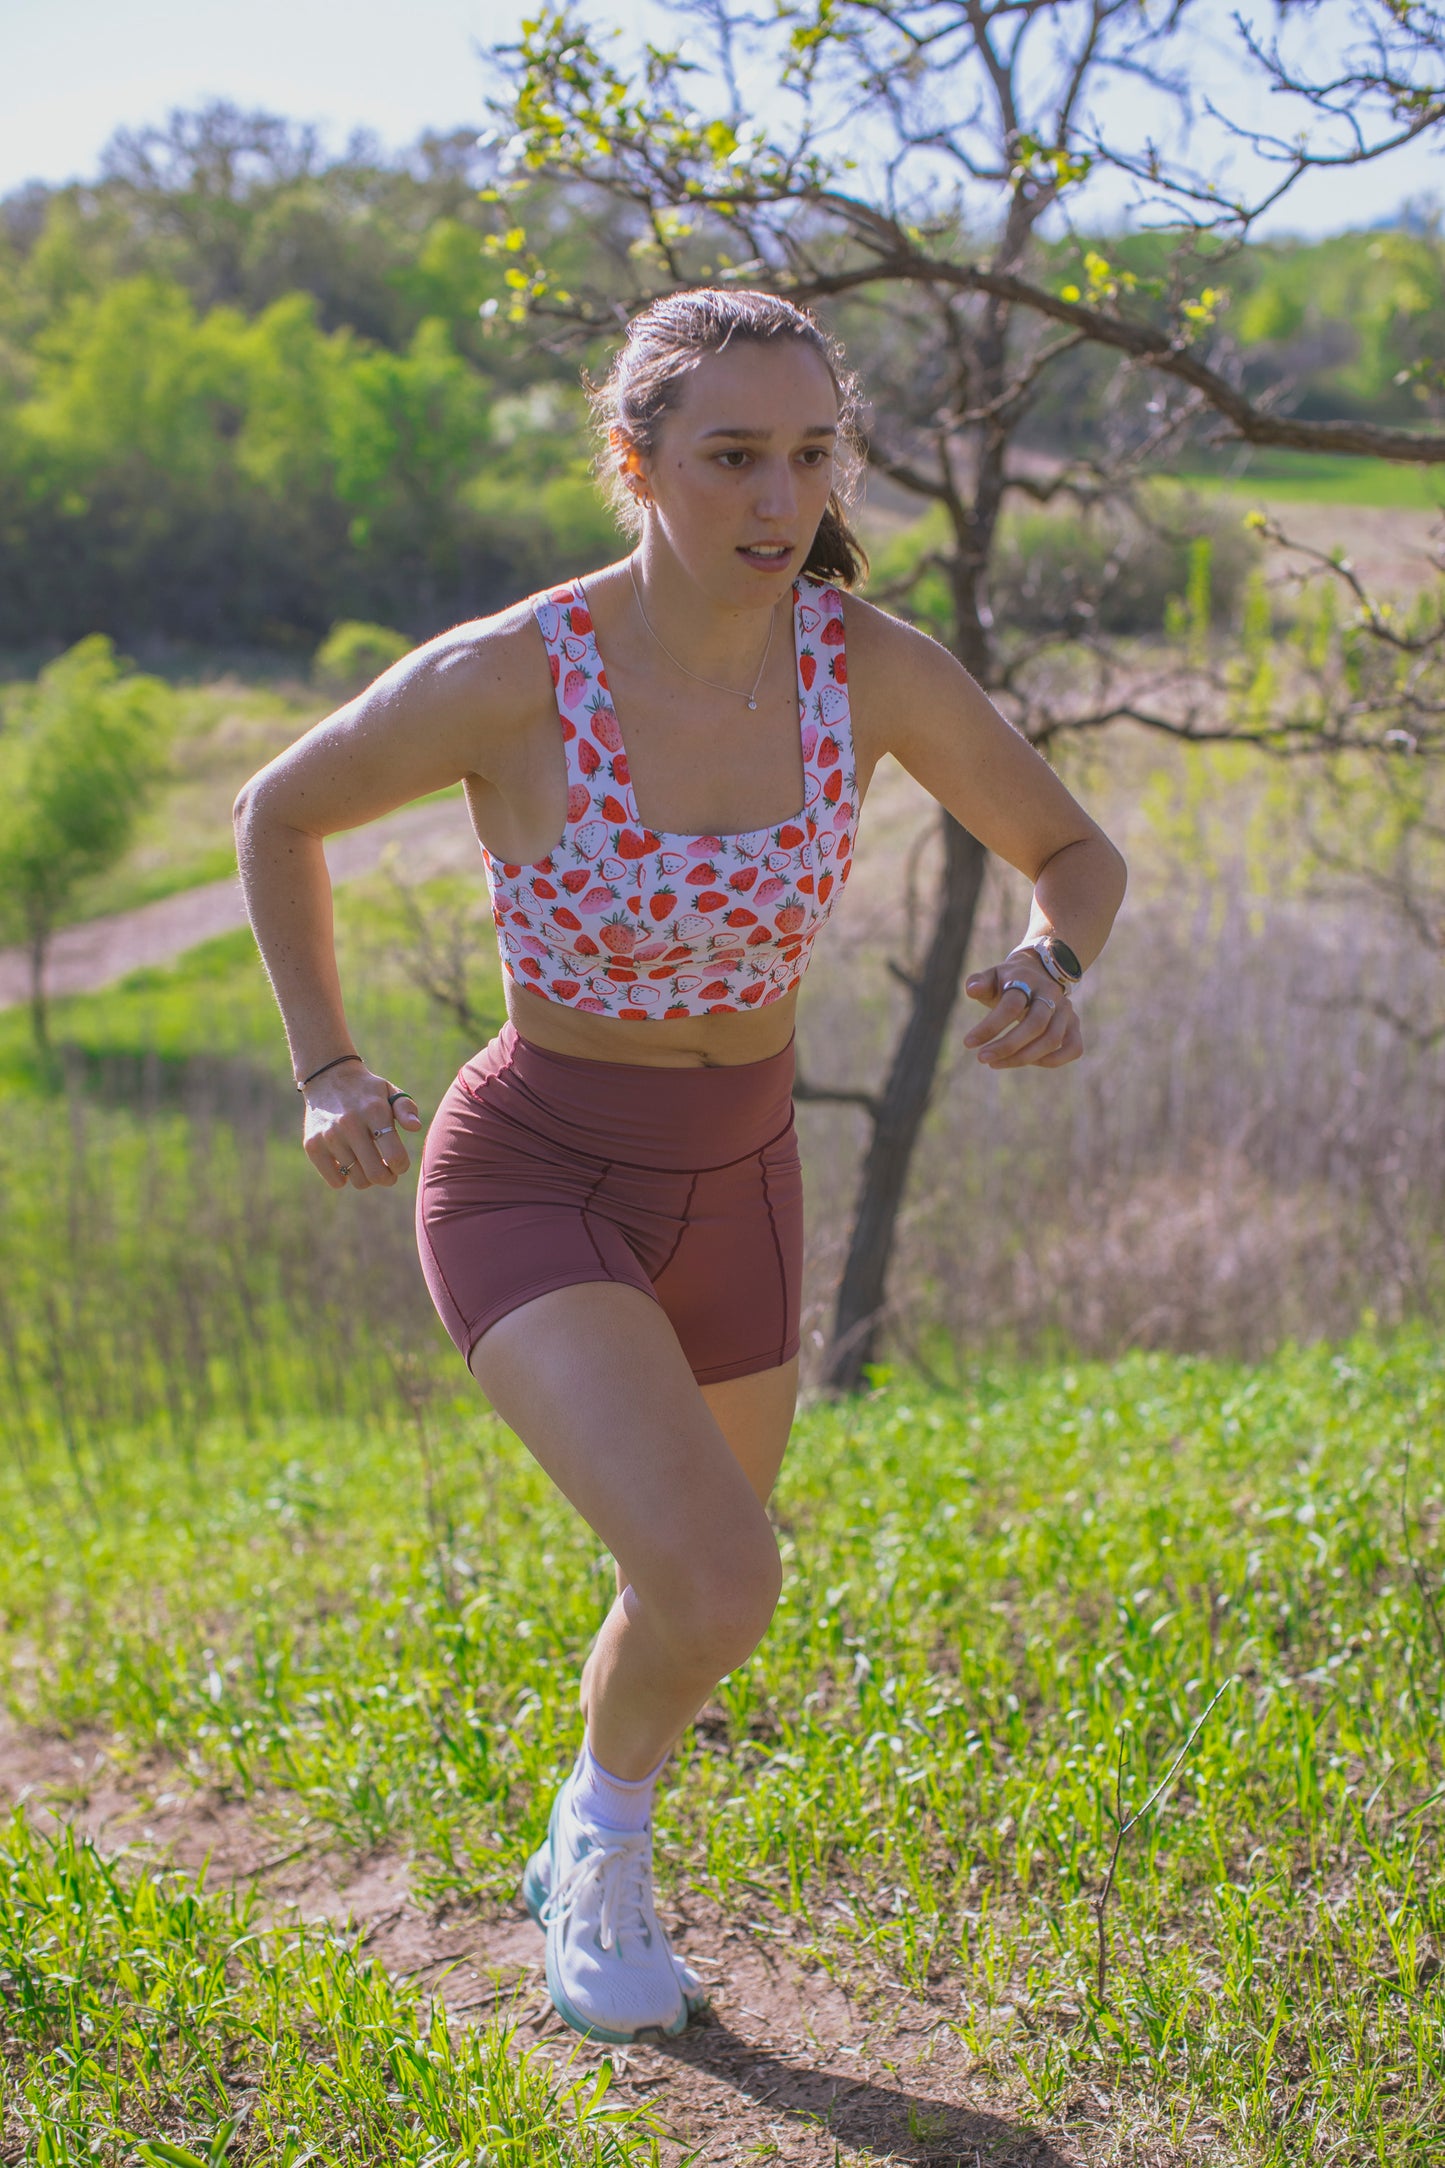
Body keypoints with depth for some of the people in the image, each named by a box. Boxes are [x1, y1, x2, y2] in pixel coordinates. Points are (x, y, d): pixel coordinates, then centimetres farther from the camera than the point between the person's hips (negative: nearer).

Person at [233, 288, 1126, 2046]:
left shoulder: (876, 665, -13)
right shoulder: (500, 678, -23)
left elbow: (1080, 856, 0)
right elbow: (279, 812, -3)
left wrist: (1049, 971, -22)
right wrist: (327, 1075, -11)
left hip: (734, 1195, 5)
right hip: (529, 1189, -4)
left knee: (694, 1603, 22)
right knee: (725, 1589, -25)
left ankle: (580, 1866, 55)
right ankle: (613, 1815, 12)